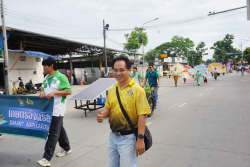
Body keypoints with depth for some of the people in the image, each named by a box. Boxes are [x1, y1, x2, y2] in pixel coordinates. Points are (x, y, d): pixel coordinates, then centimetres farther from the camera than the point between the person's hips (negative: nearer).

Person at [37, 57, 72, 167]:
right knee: (60, 129, 19)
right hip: (48, 108, 8)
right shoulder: (46, 78, 13)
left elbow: (68, 91, -16)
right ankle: (66, 149, 35)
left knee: (53, 133, -6)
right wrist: (42, 92, -2)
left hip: (57, 109, -8)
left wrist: (54, 92, -23)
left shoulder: (61, 77, -12)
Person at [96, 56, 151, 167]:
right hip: (113, 136, 6)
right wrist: (102, 115, -10)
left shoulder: (137, 90, -14)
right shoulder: (112, 90, 5)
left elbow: (141, 116, -17)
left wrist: (140, 139, -19)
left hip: (128, 138, -6)